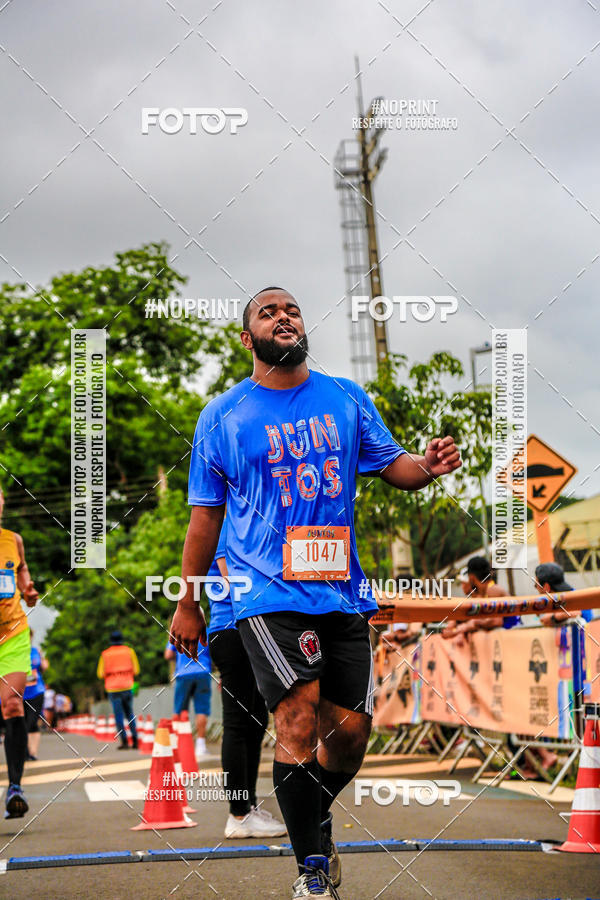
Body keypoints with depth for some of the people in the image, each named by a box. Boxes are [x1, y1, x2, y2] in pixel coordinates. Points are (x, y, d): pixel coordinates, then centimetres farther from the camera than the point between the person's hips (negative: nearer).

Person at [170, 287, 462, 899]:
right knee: (299, 719, -18)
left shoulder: (347, 400, 11)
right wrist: (187, 603, 9)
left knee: (351, 731, 4)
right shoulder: (222, 416, 5)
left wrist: (428, 466, -11)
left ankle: (311, 821, 33)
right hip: (267, 590, -3)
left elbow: (391, 464, 14)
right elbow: (205, 515, 9)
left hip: (343, 589, 4)